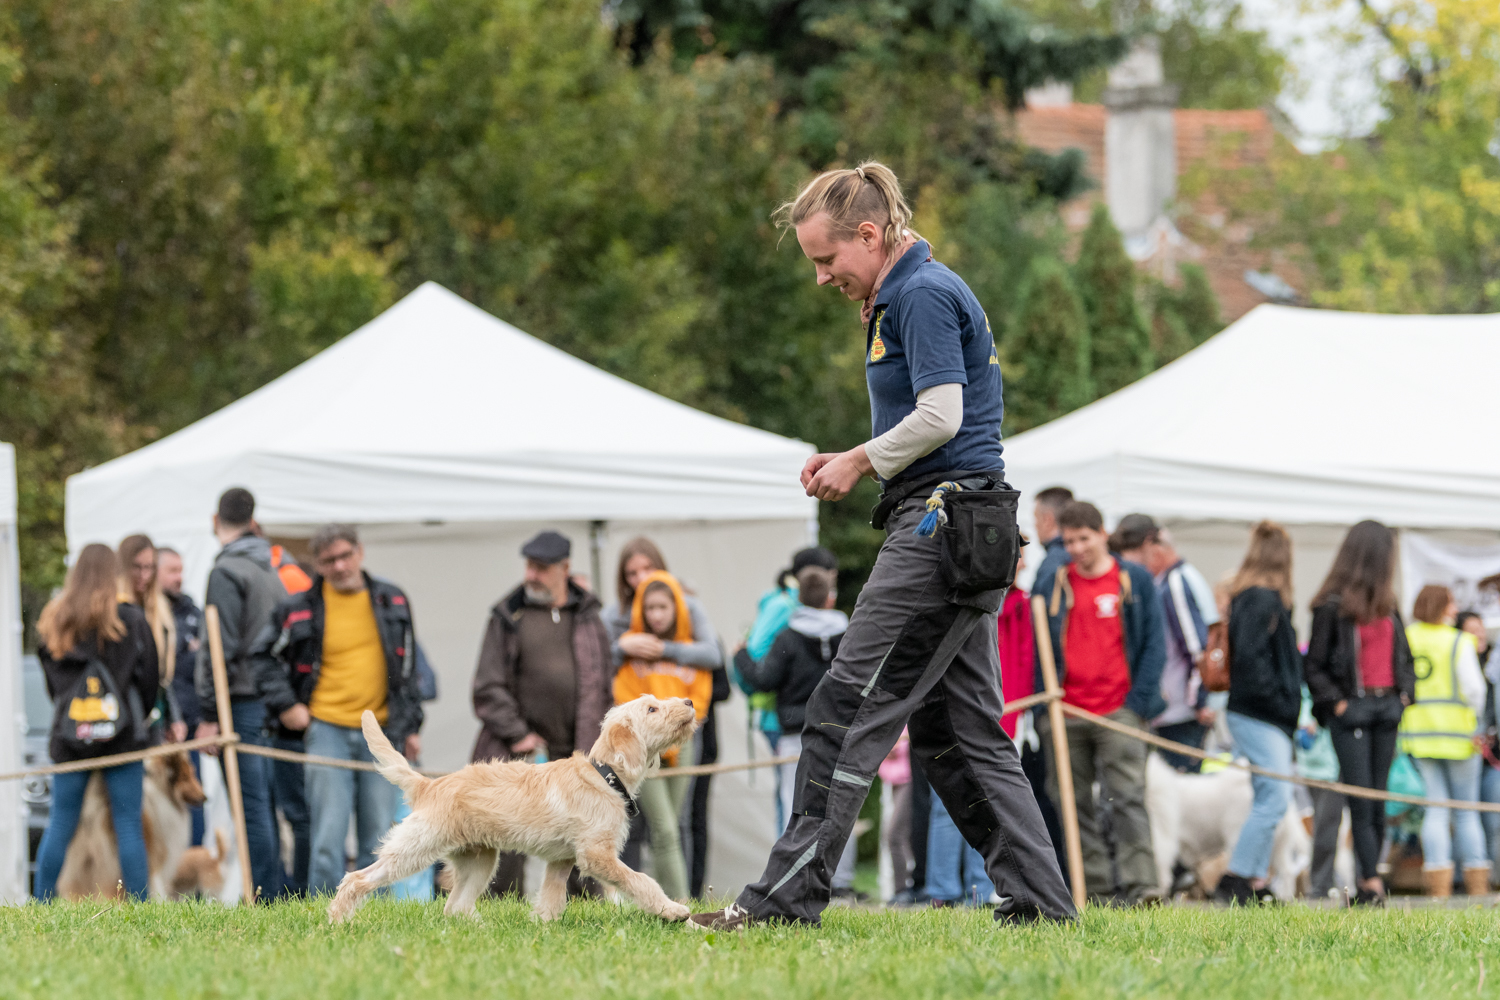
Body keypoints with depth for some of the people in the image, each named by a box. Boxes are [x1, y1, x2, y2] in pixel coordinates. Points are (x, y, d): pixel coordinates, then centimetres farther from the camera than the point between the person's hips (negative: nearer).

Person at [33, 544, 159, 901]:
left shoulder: (53, 621, 5)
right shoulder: (131, 620, -3)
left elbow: (50, 682, 12)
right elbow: (150, 677, 3)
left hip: (69, 737, 2)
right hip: (123, 737, -2)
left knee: (60, 825, 7)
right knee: (128, 825, 1)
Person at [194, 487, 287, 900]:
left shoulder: (227, 571, -10)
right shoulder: (270, 571, 16)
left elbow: (222, 648, -16)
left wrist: (210, 714, -16)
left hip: (241, 702, -8)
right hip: (269, 697, 8)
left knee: (252, 806, -8)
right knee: (263, 802, 12)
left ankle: (265, 900, -9)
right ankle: (277, 891, 12)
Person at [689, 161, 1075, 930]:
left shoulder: (923, 296, -11)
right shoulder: (904, 298, 21)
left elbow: (940, 414, -19)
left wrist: (860, 461, -6)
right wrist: (849, 463, 11)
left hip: (941, 524, -11)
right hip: (957, 528, 11)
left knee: (849, 709, -10)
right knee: (956, 729, 10)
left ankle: (788, 895, -11)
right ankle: (1038, 898, 7)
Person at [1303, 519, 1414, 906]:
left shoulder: (1387, 605, 15)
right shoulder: (1333, 607, -5)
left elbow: (1403, 655, 23)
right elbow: (1313, 666, -4)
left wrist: (1405, 692, 9)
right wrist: (1336, 703, -12)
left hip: (1386, 708, 6)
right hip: (1352, 708, -6)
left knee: (1378, 801, 5)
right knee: (1361, 799, -9)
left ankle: (1369, 880, 7)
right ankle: (1371, 882, -12)